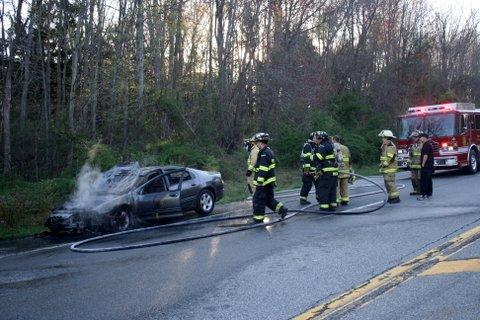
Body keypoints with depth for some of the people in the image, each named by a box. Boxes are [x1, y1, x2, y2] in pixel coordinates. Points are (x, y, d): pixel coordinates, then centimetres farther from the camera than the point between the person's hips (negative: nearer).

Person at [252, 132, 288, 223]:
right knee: (269, 199, 18)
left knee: (258, 199, -2)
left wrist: (259, 181, -23)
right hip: (270, 181, 10)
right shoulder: (268, 151, 15)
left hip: (264, 182, -10)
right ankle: (282, 209, 16)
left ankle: (258, 219, 4)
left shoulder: (264, 154, -19)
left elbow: (263, 170, -25)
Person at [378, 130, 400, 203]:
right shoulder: (385, 146, 18)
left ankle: (396, 197, -8)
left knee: (390, 183, -11)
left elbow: (391, 158, -22)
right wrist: (382, 164, 14)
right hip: (386, 169, 10)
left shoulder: (391, 146, -15)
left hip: (390, 169, -10)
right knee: (387, 184, 12)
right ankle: (391, 197, 18)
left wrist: (384, 164, -17)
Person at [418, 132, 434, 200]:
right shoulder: (429, 144, 18)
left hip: (426, 166, -11)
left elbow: (425, 155, -22)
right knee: (428, 180, 13)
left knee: (423, 180, -11)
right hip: (430, 165, 11)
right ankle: (429, 193, 17)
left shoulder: (426, 145, -16)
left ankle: (424, 195, -13)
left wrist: (423, 164, -18)